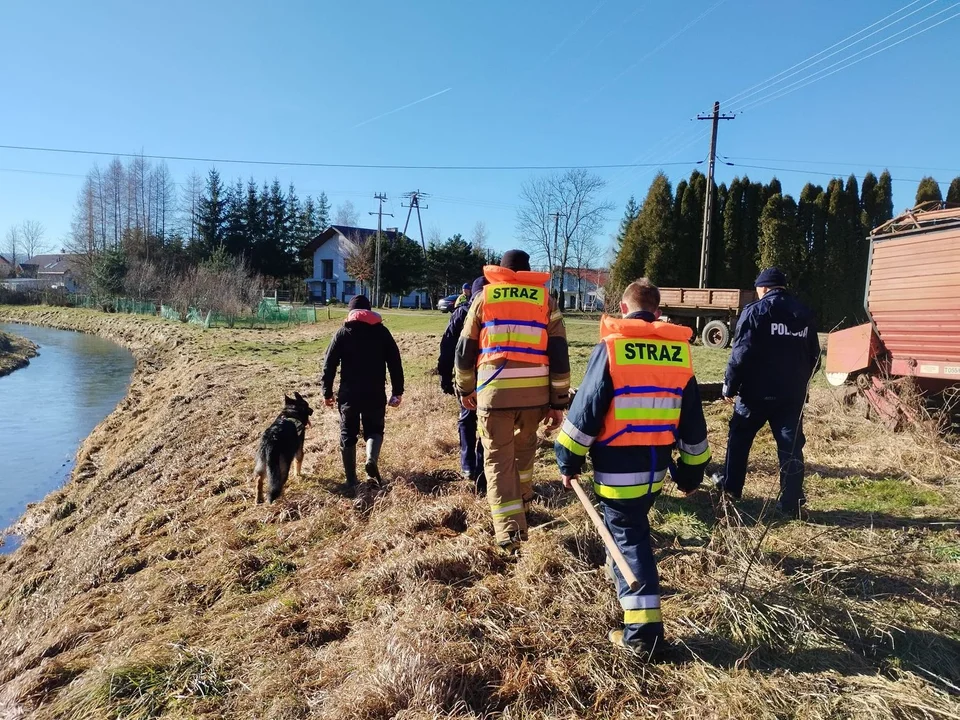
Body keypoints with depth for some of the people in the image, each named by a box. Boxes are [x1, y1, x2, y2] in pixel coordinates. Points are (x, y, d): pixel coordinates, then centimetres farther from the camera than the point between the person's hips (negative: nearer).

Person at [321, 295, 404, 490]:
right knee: (374, 429, 16)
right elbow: (395, 362, 2)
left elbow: (329, 363, 0)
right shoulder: (381, 331, 5)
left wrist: (327, 392, 7)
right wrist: (397, 391, 6)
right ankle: (372, 459, -13)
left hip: (349, 393, 0)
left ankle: (351, 480, 11)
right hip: (375, 393, 0)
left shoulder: (343, 332, 3)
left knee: (348, 434, 11)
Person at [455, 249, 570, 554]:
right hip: (535, 392, 2)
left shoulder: (484, 297, 10)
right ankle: (522, 501, 40)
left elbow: (465, 349, 12)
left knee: (499, 459, 6)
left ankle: (509, 531, -1)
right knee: (524, 447, 26)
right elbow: (558, 354, 4)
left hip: (494, 391, -2)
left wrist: (465, 389, 25)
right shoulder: (545, 300, 10)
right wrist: (558, 403, 7)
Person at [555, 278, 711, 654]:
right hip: (656, 465, 5)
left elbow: (586, 410, -13)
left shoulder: (611, 348, -12)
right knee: (632, 525, 29)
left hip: (618, 466, -5)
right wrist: (691, 471, 18)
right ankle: (620, 566, 49)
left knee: (629, 539, 2)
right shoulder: (680, 352, 3)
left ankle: (643, 630, 3)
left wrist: (569, 460, -3)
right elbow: (692, 420, 8)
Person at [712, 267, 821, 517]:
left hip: (756, 392, -4)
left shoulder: (755, 311, -8)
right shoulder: (805, 314, 9)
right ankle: (792, 503, 6)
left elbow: (741, 354, -14)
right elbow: (814, 357, 15)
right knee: (791, 447, 5)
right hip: (793, 394, 4)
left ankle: (731, 486, 24)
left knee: (739, 439, 14)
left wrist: (730, 387, -5)